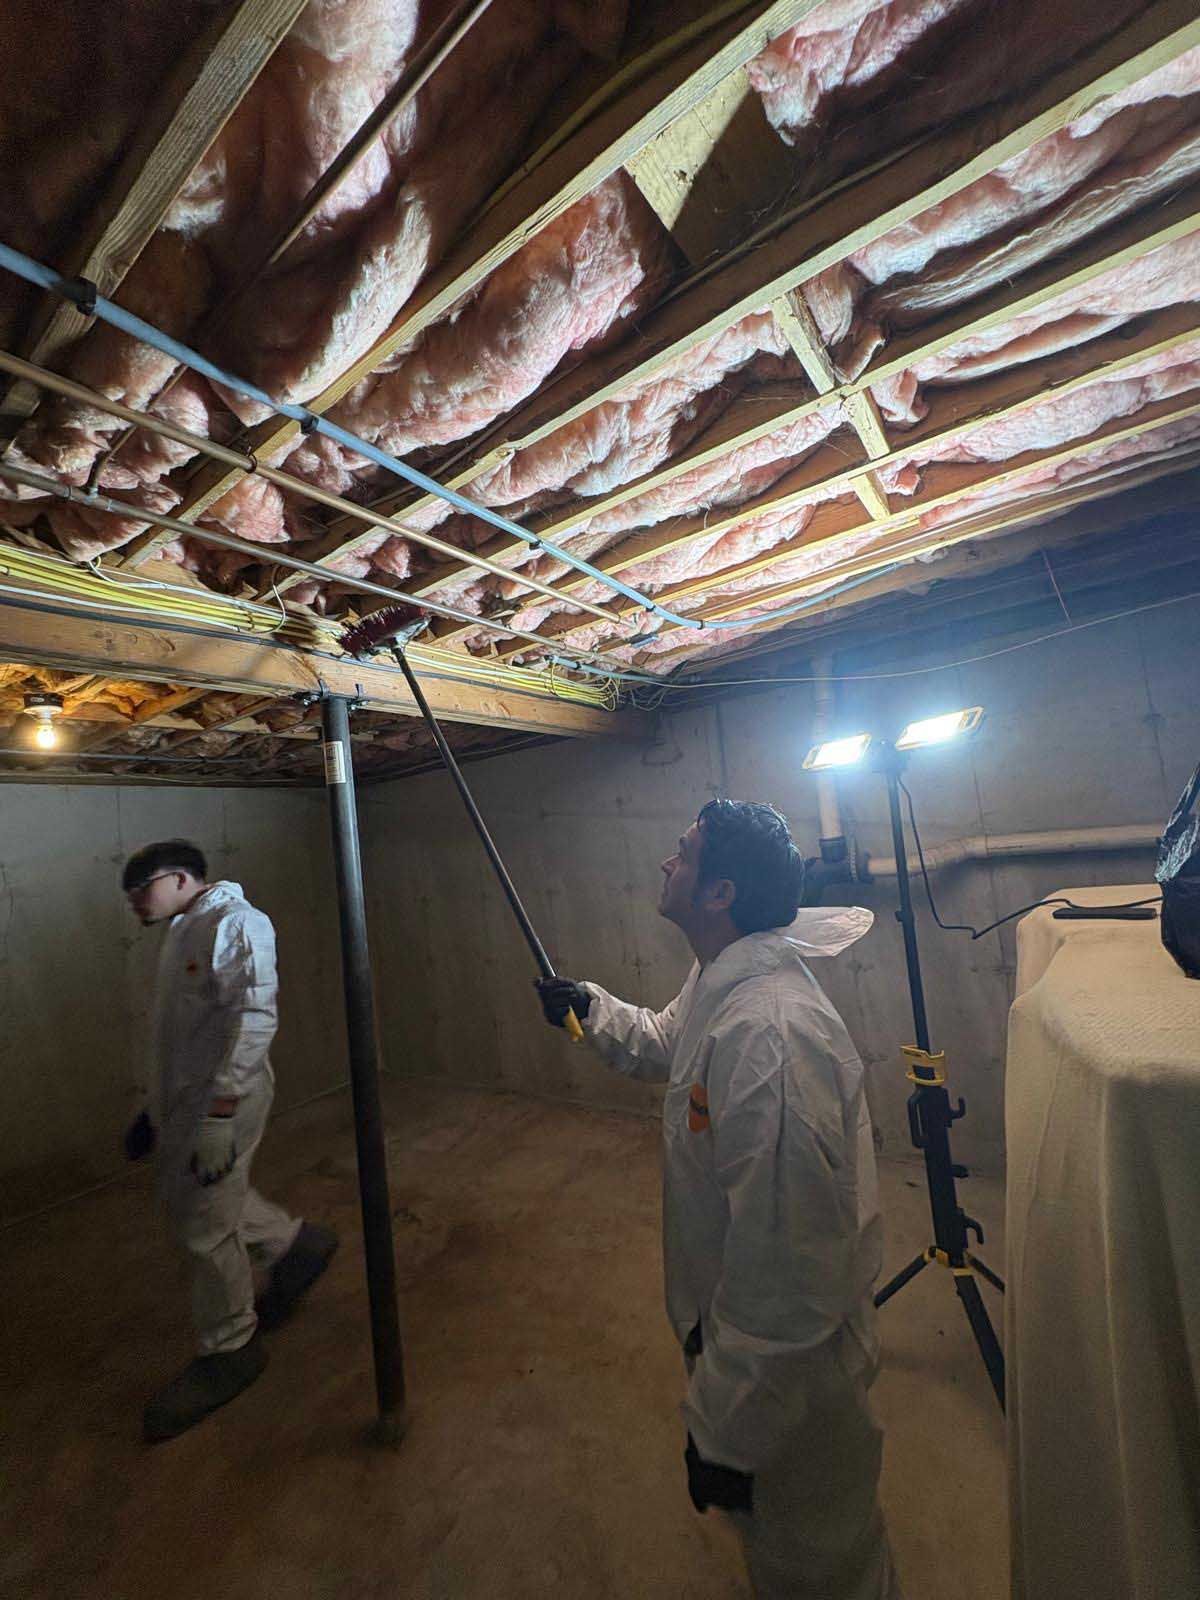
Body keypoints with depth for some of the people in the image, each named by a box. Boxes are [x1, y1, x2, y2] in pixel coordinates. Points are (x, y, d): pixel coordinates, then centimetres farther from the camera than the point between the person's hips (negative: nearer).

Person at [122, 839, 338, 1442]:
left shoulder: (234, 923, -18)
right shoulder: (181, 933, 13)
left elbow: (253, 1020, -25)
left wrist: (219, 1116, -27)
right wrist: (154, 1109, 21)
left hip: (224, 1100, -9)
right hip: (183, 1099, 9)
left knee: (207, 1227, 3)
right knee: (184, 1204, 20)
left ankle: (229, 1352, 27)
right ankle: (297, 1244, 39)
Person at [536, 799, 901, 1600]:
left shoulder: (769, 1035, -39)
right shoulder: (719, 983, -5)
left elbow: (783, 1274, -33)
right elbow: (666, 1045, 18)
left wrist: (723, 1432, -21)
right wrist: (593, 1007, 13)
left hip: (788, 1369, -8)